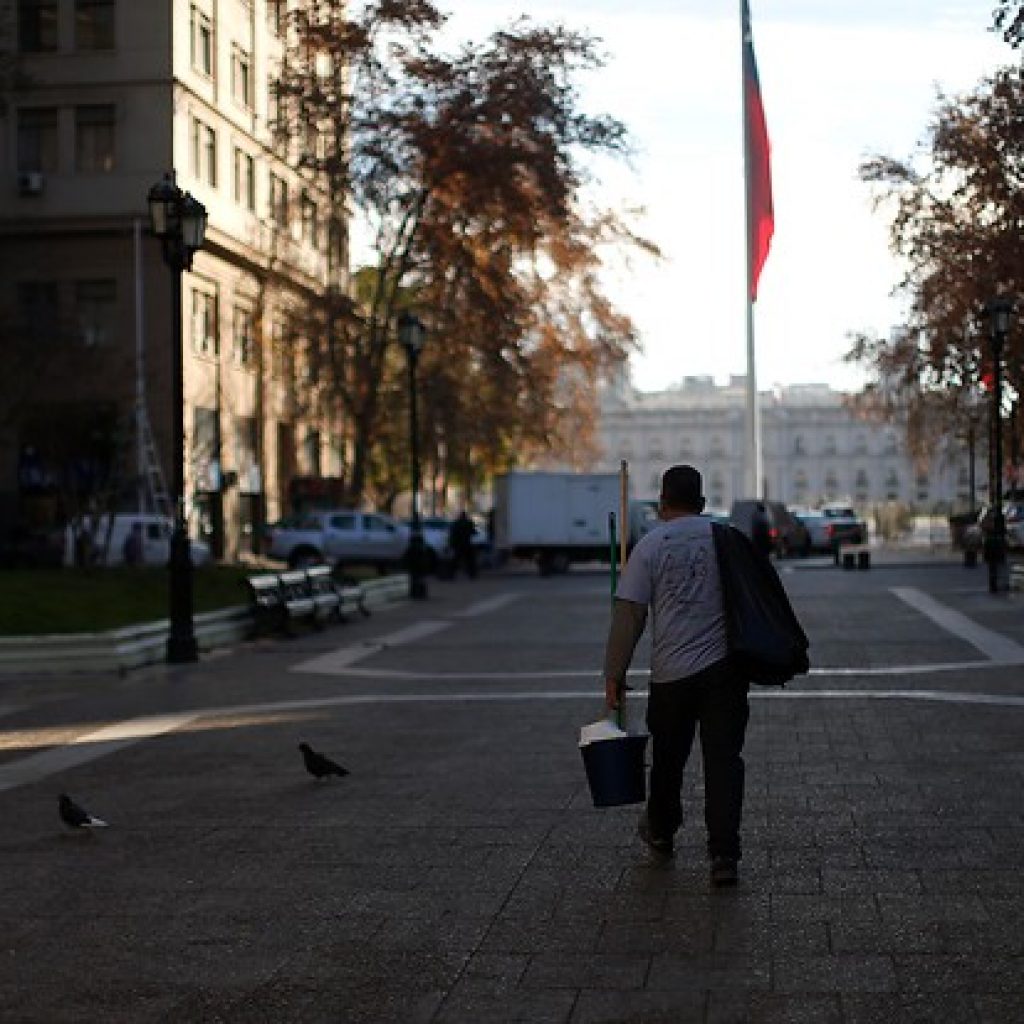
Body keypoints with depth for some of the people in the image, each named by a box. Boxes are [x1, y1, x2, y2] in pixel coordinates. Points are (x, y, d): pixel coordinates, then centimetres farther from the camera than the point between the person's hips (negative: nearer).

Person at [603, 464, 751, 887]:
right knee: (723, 760, 1)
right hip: (726, 668, 1)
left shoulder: (650, 545, -2)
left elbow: (628, 614, -6)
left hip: (671, 672, -1)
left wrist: (614, 674, 0)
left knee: (668, 757, 17)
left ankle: (661, 831, 39)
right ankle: (723, 855, -7)